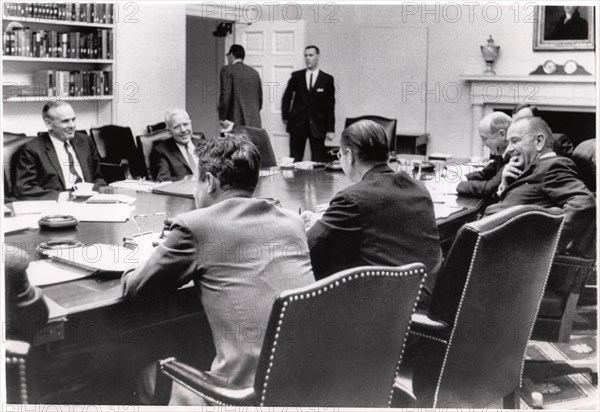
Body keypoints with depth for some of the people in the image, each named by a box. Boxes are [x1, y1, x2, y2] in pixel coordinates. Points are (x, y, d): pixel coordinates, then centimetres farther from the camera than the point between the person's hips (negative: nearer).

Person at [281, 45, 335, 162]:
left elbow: (330, 106, 2)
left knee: (318, 161, -1)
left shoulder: (327, 79, 2)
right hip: (297, 124, 1)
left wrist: (331, 129, -2)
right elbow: (286, 97, 15)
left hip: (317, 126, -1)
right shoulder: (296, 76, 6)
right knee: (295, 160, 2)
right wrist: (285, 116, 6)